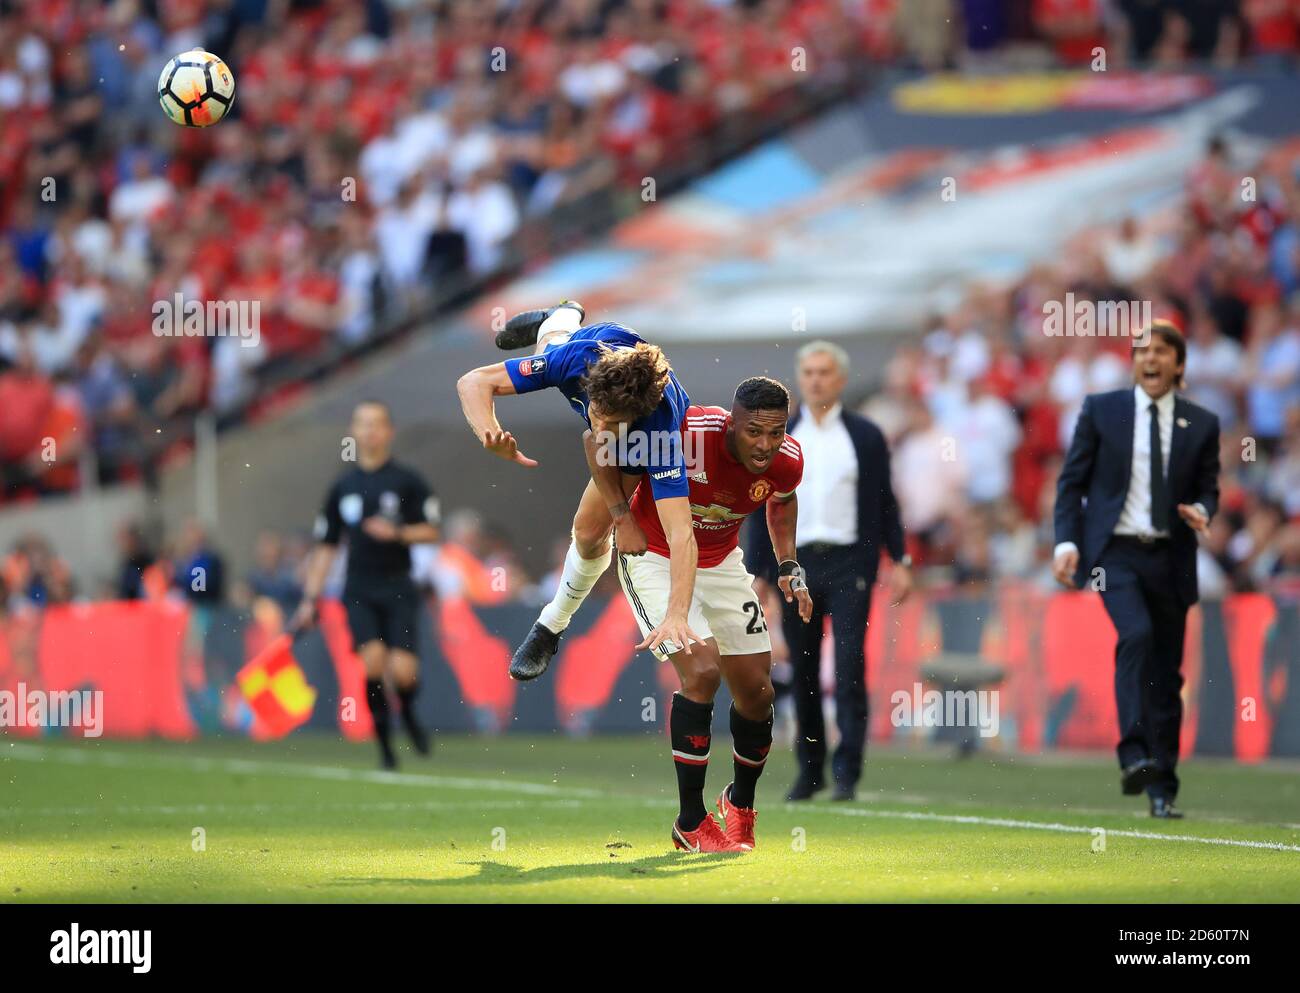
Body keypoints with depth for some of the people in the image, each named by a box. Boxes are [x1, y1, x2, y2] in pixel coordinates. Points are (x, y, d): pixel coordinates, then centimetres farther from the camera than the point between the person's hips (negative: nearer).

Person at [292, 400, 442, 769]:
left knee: (403, 670, -13)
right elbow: (326, 546, 14)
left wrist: (398, 533, -18)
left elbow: (431, 531, 0)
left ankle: (408, 713, 22)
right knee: (373, 658, -20)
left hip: (397, 589, -2)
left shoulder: (407, 481, 1)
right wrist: (311, 598, 10)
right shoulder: (342, 487, 9)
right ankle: (384, 743, -5)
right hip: (359, 591, 2)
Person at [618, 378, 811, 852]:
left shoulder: (787, 462, -17)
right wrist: (621, 515, -17)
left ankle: (741, 802, 34)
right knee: (702, 671, -22)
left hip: (721, 564, 5)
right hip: (655, 560, -5)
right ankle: (691, 822, -10)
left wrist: (790, 566, 2)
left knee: (757, 692, 6)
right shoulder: (686, 434, -35)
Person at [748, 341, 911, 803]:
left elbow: (884, 503, 8)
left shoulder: (865, 436, 6)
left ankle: (847, 773, -11)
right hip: (796, 561, 2)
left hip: (848, 564, -2)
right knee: (803, 672, 6)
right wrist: (757, 570, 4)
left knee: (850, 669, -11)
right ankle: (809, 768, 17)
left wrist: (899, 561, 0)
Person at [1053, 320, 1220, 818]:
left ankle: (1161, 788, 12)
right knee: (1136, 634, -27)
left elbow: (1208, 488, 14)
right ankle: (1134, 757, -29)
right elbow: (1072, 480, 5)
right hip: (1115, 551, -2)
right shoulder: (1101, 410, 4)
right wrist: (1066, 541, -6)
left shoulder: (1201, 424, 7)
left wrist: (1200, 511, -10)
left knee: (1167, 673, 4)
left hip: (1170, 558, 2)